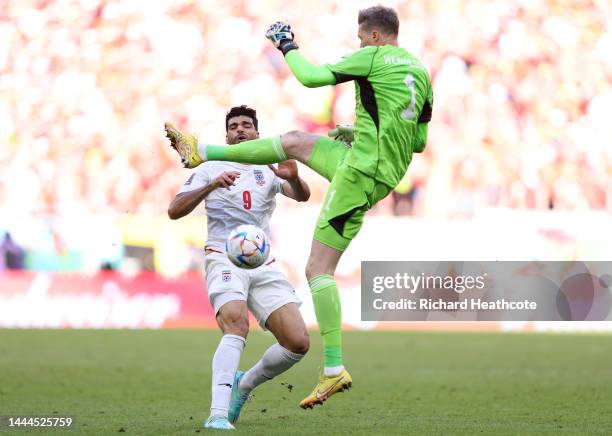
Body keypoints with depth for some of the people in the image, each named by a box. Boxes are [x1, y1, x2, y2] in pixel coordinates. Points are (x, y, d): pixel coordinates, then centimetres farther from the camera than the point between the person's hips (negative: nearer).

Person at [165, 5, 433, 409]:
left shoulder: (374, 57, -11)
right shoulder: (421, 72, 12)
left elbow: (311, 76, -10)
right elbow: (420, 142, 18)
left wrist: (288, 47, 9)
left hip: (359, 172, -8)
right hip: (388, 171, 8)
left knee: (319, 270, -5)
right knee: (294, 142, 22)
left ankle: (335, 371, -8)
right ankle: (202, 153, 38)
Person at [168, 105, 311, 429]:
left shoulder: (269, 171, 16)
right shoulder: (211, 169, 10)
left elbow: (302, 196, -2)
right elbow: (174, 211, -1)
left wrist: (293, 177, -26)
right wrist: (211, 186, -17)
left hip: (264, 266, 4)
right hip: (225, 260, -4)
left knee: (298, 342, -10)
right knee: (236, 324, -32)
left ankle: (244, 385, 16)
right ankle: (218, 415, -41)